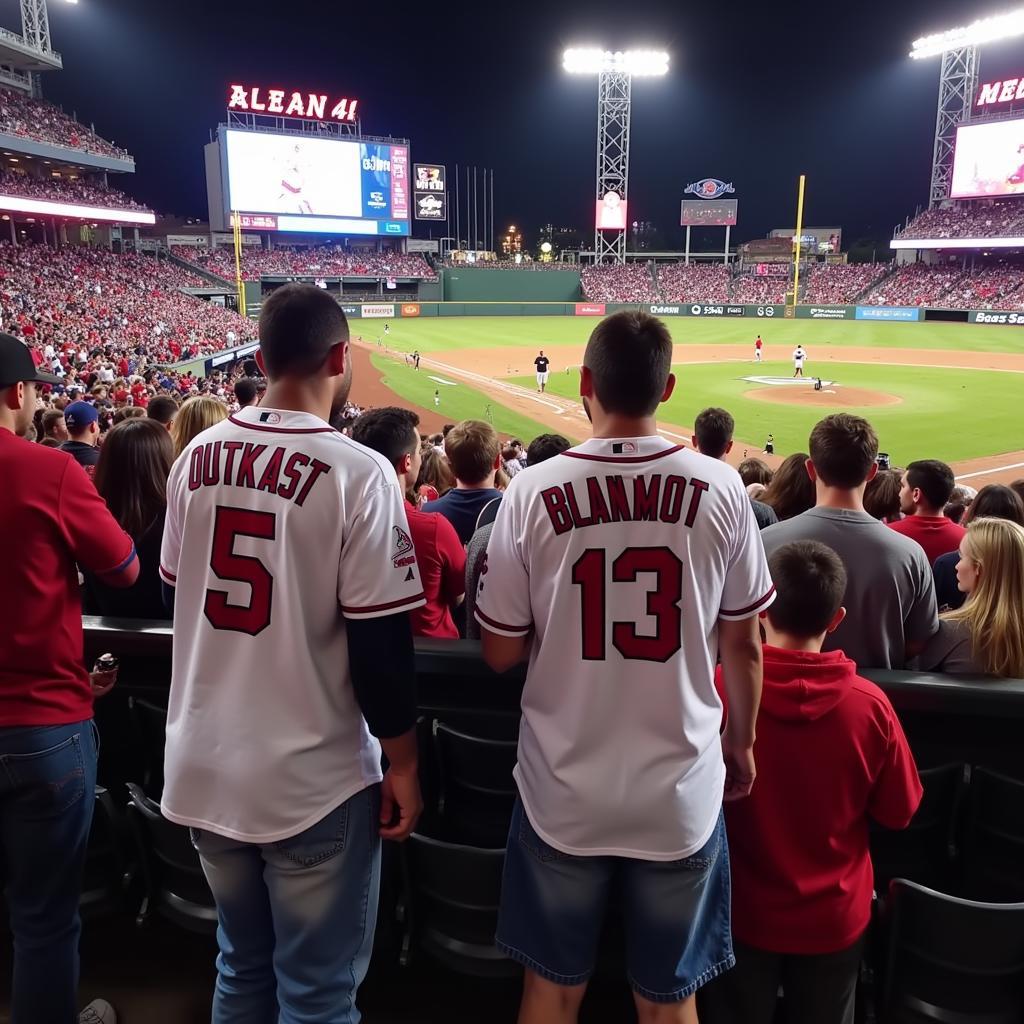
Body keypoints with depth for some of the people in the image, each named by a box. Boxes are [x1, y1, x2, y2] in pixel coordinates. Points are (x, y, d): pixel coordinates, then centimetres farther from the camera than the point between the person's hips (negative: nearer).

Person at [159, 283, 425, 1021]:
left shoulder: (197, 456, 0)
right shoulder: (358, 471, -18)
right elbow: (379, 641, -16)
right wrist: (402, 764, -4)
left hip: (203, 766, 6)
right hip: (312, 779, -6)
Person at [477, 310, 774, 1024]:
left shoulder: (534, 490, -12)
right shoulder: (719, 488, -10)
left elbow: (500, 653, -5)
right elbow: (743, 646, -1)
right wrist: (742, 743, 16)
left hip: (563, 793, 0)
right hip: (681, 794, 1)